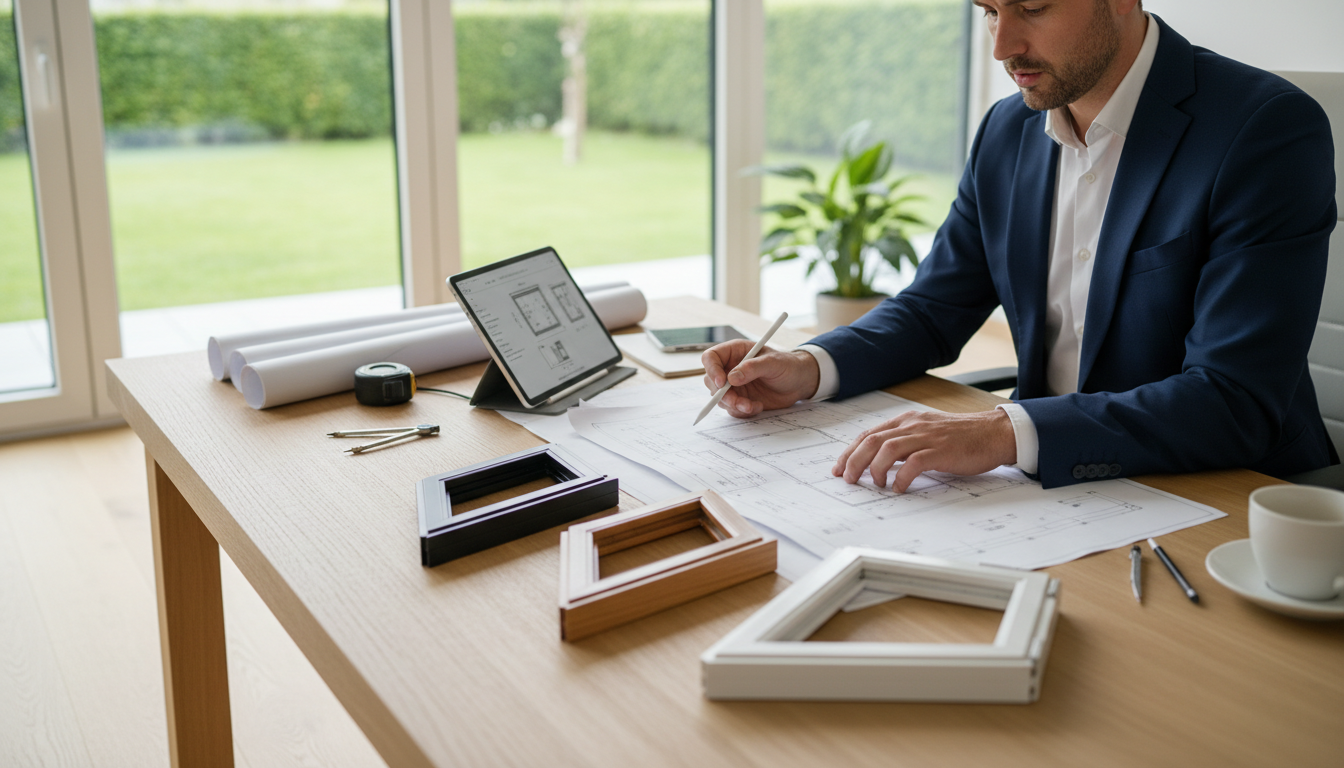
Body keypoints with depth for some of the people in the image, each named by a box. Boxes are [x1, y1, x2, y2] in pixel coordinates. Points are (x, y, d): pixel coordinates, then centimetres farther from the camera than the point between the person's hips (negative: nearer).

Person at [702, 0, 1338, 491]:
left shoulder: (1271, 132, -17)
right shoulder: (1007, 131, 5)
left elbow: (1237, 404, -25)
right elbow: (934, 309, 13)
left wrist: (1007, 432, -35)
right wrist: (810, 368, -8)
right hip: (1053, 487, 6)